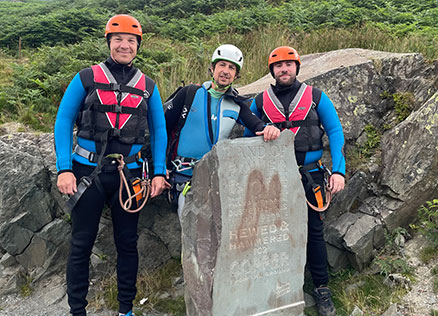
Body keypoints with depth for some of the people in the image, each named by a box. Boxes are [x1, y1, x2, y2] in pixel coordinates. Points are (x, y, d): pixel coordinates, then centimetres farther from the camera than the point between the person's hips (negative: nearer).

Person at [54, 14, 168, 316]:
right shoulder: (87, 78, 1)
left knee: (127, 243, 10)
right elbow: (63, 121, -1)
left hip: (129, 174, 2)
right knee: (82, 243, 6)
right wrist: (64, 169, -10)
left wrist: (159, 172, -1)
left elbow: (159, 130, 8)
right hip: (88, 172, -1)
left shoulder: (147, 86, 7)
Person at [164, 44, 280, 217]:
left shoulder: (237, 104, 7)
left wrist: (269, 129, -31)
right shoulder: (189, 93, 0)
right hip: (185, 177, -2)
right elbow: (164, 126, 3)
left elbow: (256, 124, -6)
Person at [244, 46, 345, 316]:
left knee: (314, 231, 4)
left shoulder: (316, 97, 2)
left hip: (309, 176, -1)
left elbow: (335, 132, 1)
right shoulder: (260, 101, 5)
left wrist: (339, 170, -9)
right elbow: (248, 138, 11)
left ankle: (322, 289, 20)